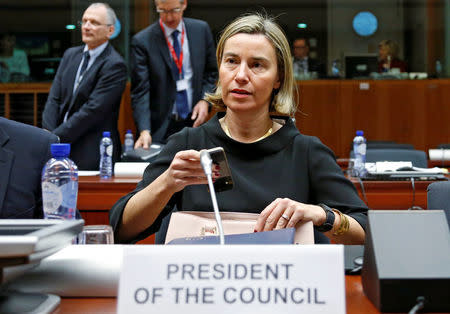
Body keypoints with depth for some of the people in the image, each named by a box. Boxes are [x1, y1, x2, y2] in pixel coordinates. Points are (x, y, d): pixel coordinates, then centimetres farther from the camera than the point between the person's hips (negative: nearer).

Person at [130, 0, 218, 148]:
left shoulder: (201, 30, 2)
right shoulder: (142, 41, -9)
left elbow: (211, 71, 12)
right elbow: (140, 91, -13)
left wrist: (205, 100, -5)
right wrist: (144, 131, -25)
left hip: (194, 121, 3)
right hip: (160, 128, -3)